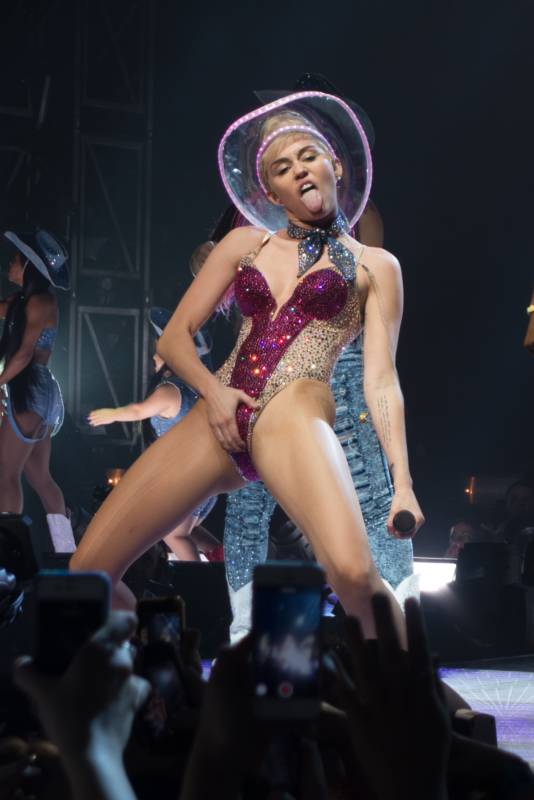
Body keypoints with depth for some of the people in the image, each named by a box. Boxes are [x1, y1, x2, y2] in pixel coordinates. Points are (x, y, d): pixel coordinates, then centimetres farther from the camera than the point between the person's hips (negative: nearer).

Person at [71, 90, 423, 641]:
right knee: (88, 572, -5)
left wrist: (402, 482, -6)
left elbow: (381, 381, 6)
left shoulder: (374, 266, 13)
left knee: (353, 570, -34)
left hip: (294, 415, -4)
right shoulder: (244, 244, 21)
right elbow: (175, 337, 17)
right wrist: (211, 390, -4)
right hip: (217, 419, 4)